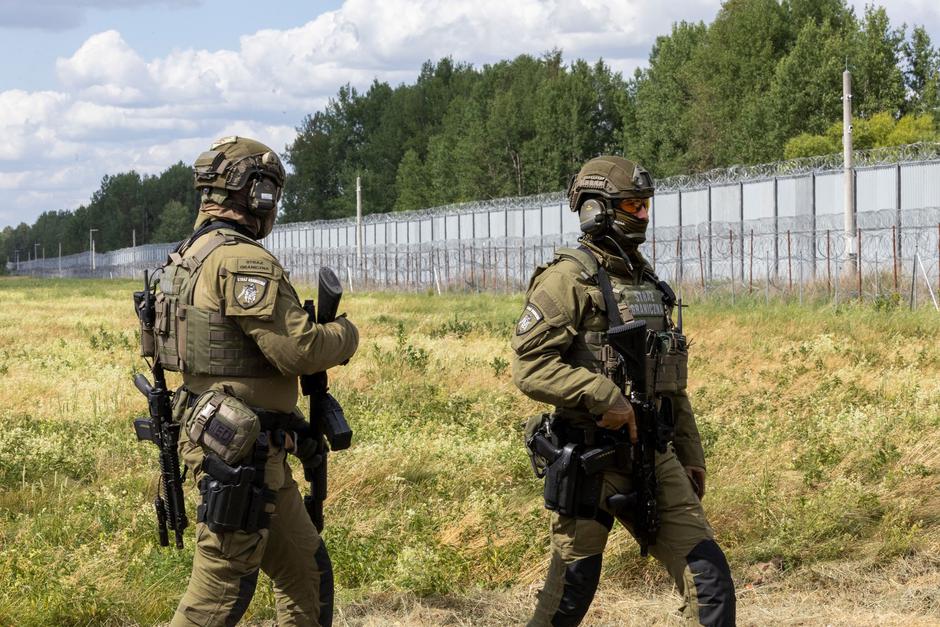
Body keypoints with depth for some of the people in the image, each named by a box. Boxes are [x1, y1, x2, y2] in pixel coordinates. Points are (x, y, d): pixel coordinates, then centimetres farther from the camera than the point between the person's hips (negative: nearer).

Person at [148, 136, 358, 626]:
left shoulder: (190, 255, 13)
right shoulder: (243, 261, -19)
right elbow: (296, 349, -23)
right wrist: (344, 335, -3)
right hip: (240, 452, -10)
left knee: (305, 570, 17)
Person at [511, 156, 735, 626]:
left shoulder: (647, 281, 16)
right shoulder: (569, 278, -9)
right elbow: (529, 367, -18)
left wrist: (691, 456, 21)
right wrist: (604, 397, -24)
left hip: (653, 456, 7)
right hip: (589, 459, -7)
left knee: (708, 576, -2)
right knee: (572, 588, 1)